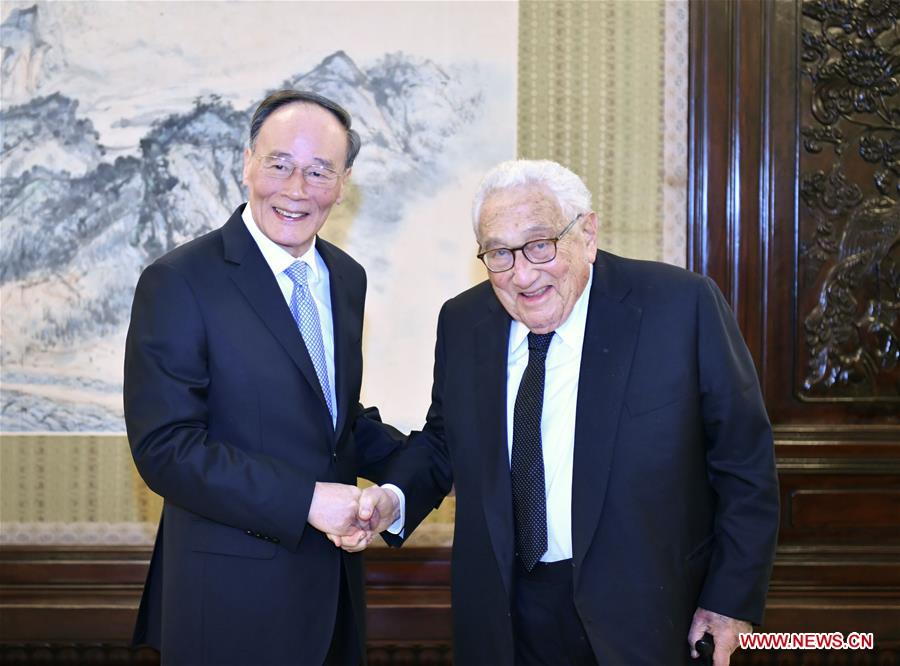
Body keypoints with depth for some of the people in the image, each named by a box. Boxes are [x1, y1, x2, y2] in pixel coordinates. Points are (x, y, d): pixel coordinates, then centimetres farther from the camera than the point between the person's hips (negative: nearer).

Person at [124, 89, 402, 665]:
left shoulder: (347, 278, 7)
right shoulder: (178, 283, -14)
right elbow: (165, 448, -19)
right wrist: (307, 500, -23)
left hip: (333, 578, 6)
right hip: (232, 594, -6)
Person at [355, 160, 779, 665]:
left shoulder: (682, 306, -14)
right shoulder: (462, 321, -1)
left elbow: (744, 462, -8)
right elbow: (442, 442, 11)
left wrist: (735, 599, -7)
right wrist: (394, 500, -10)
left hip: (641, 612, -3)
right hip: (507, 616, 4)